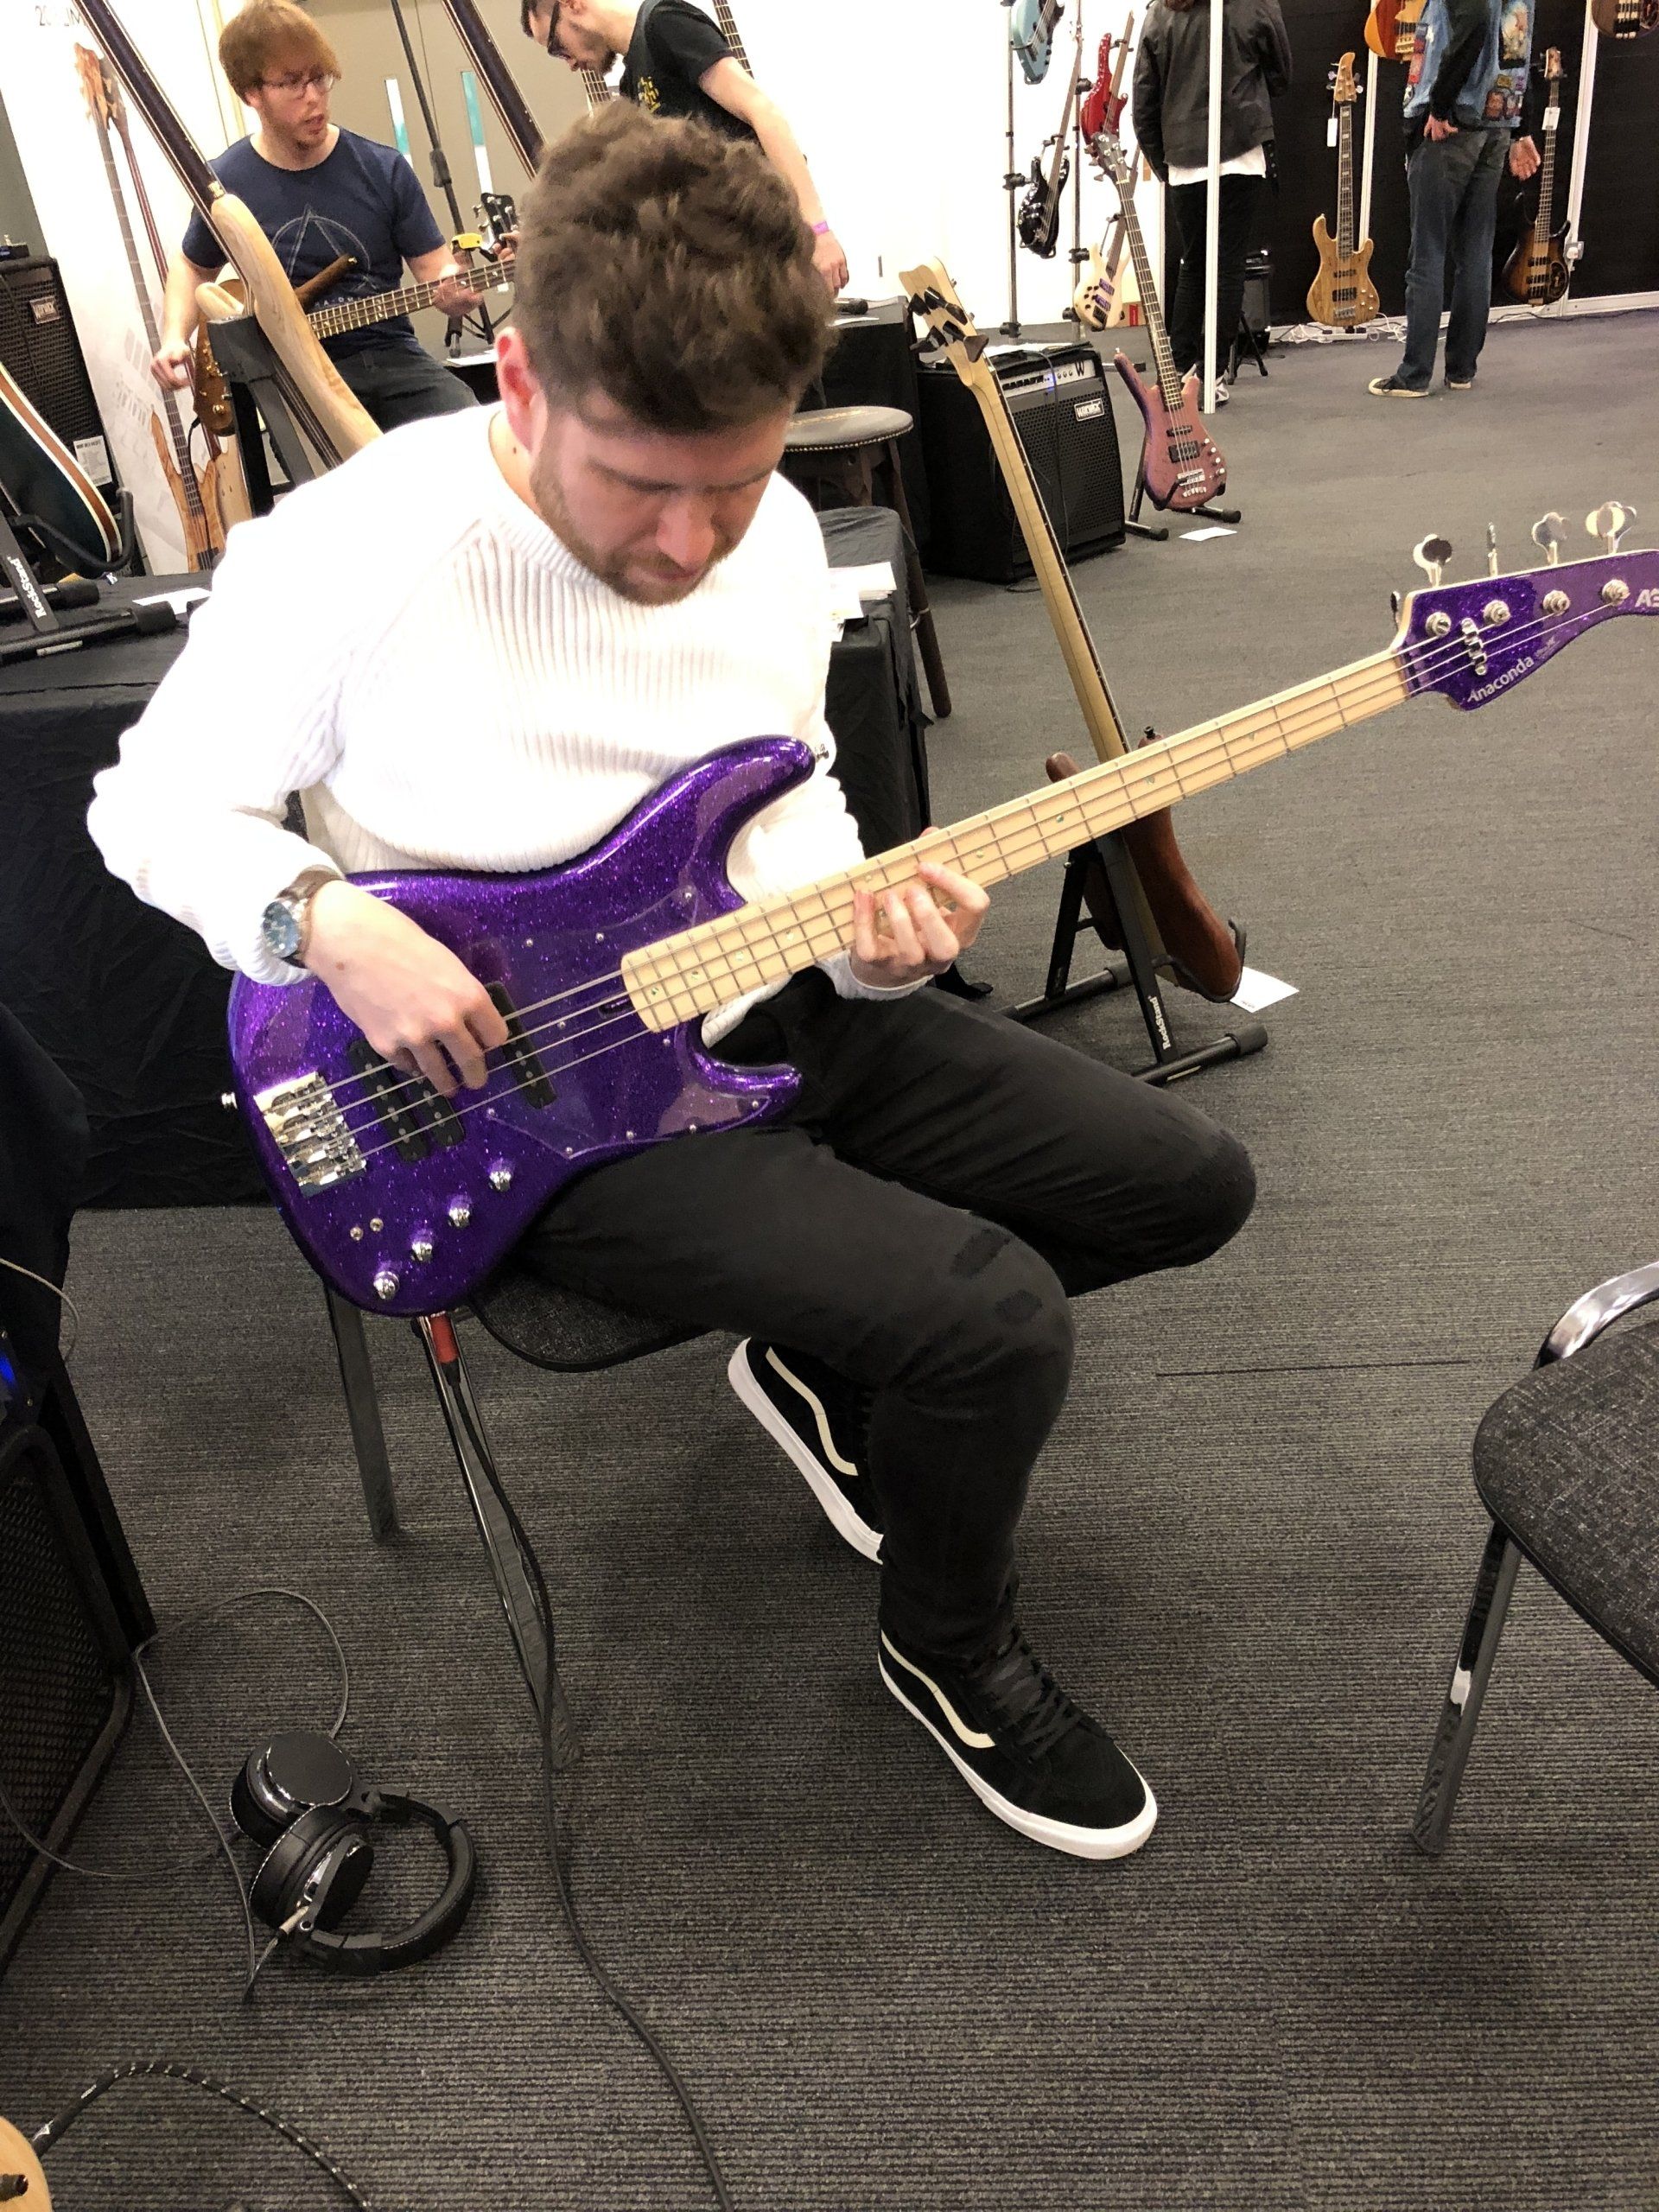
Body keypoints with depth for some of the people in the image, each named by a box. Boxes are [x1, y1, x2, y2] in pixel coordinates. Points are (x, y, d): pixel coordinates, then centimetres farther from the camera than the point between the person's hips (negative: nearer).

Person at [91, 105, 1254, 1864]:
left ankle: (822, 1367, 21)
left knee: (1188, 1186, 6)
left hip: (767, 1017, 7)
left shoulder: (774, 536, -1)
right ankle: (948, 1655, 11)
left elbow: (790, 804, 10)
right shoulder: (343, 555, -19)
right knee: (994, 1320, -24)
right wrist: (330, 923, -25)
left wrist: (865, 924, -12)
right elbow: (150, 805, -6)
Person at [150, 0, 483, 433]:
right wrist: (174, 339, 5)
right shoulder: (227, 182, 4)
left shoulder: (384, 169, 2)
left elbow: (434, 267, 6)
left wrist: (454, 288, -18)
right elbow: (192, 266, 21)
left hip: (389, 354, 1)